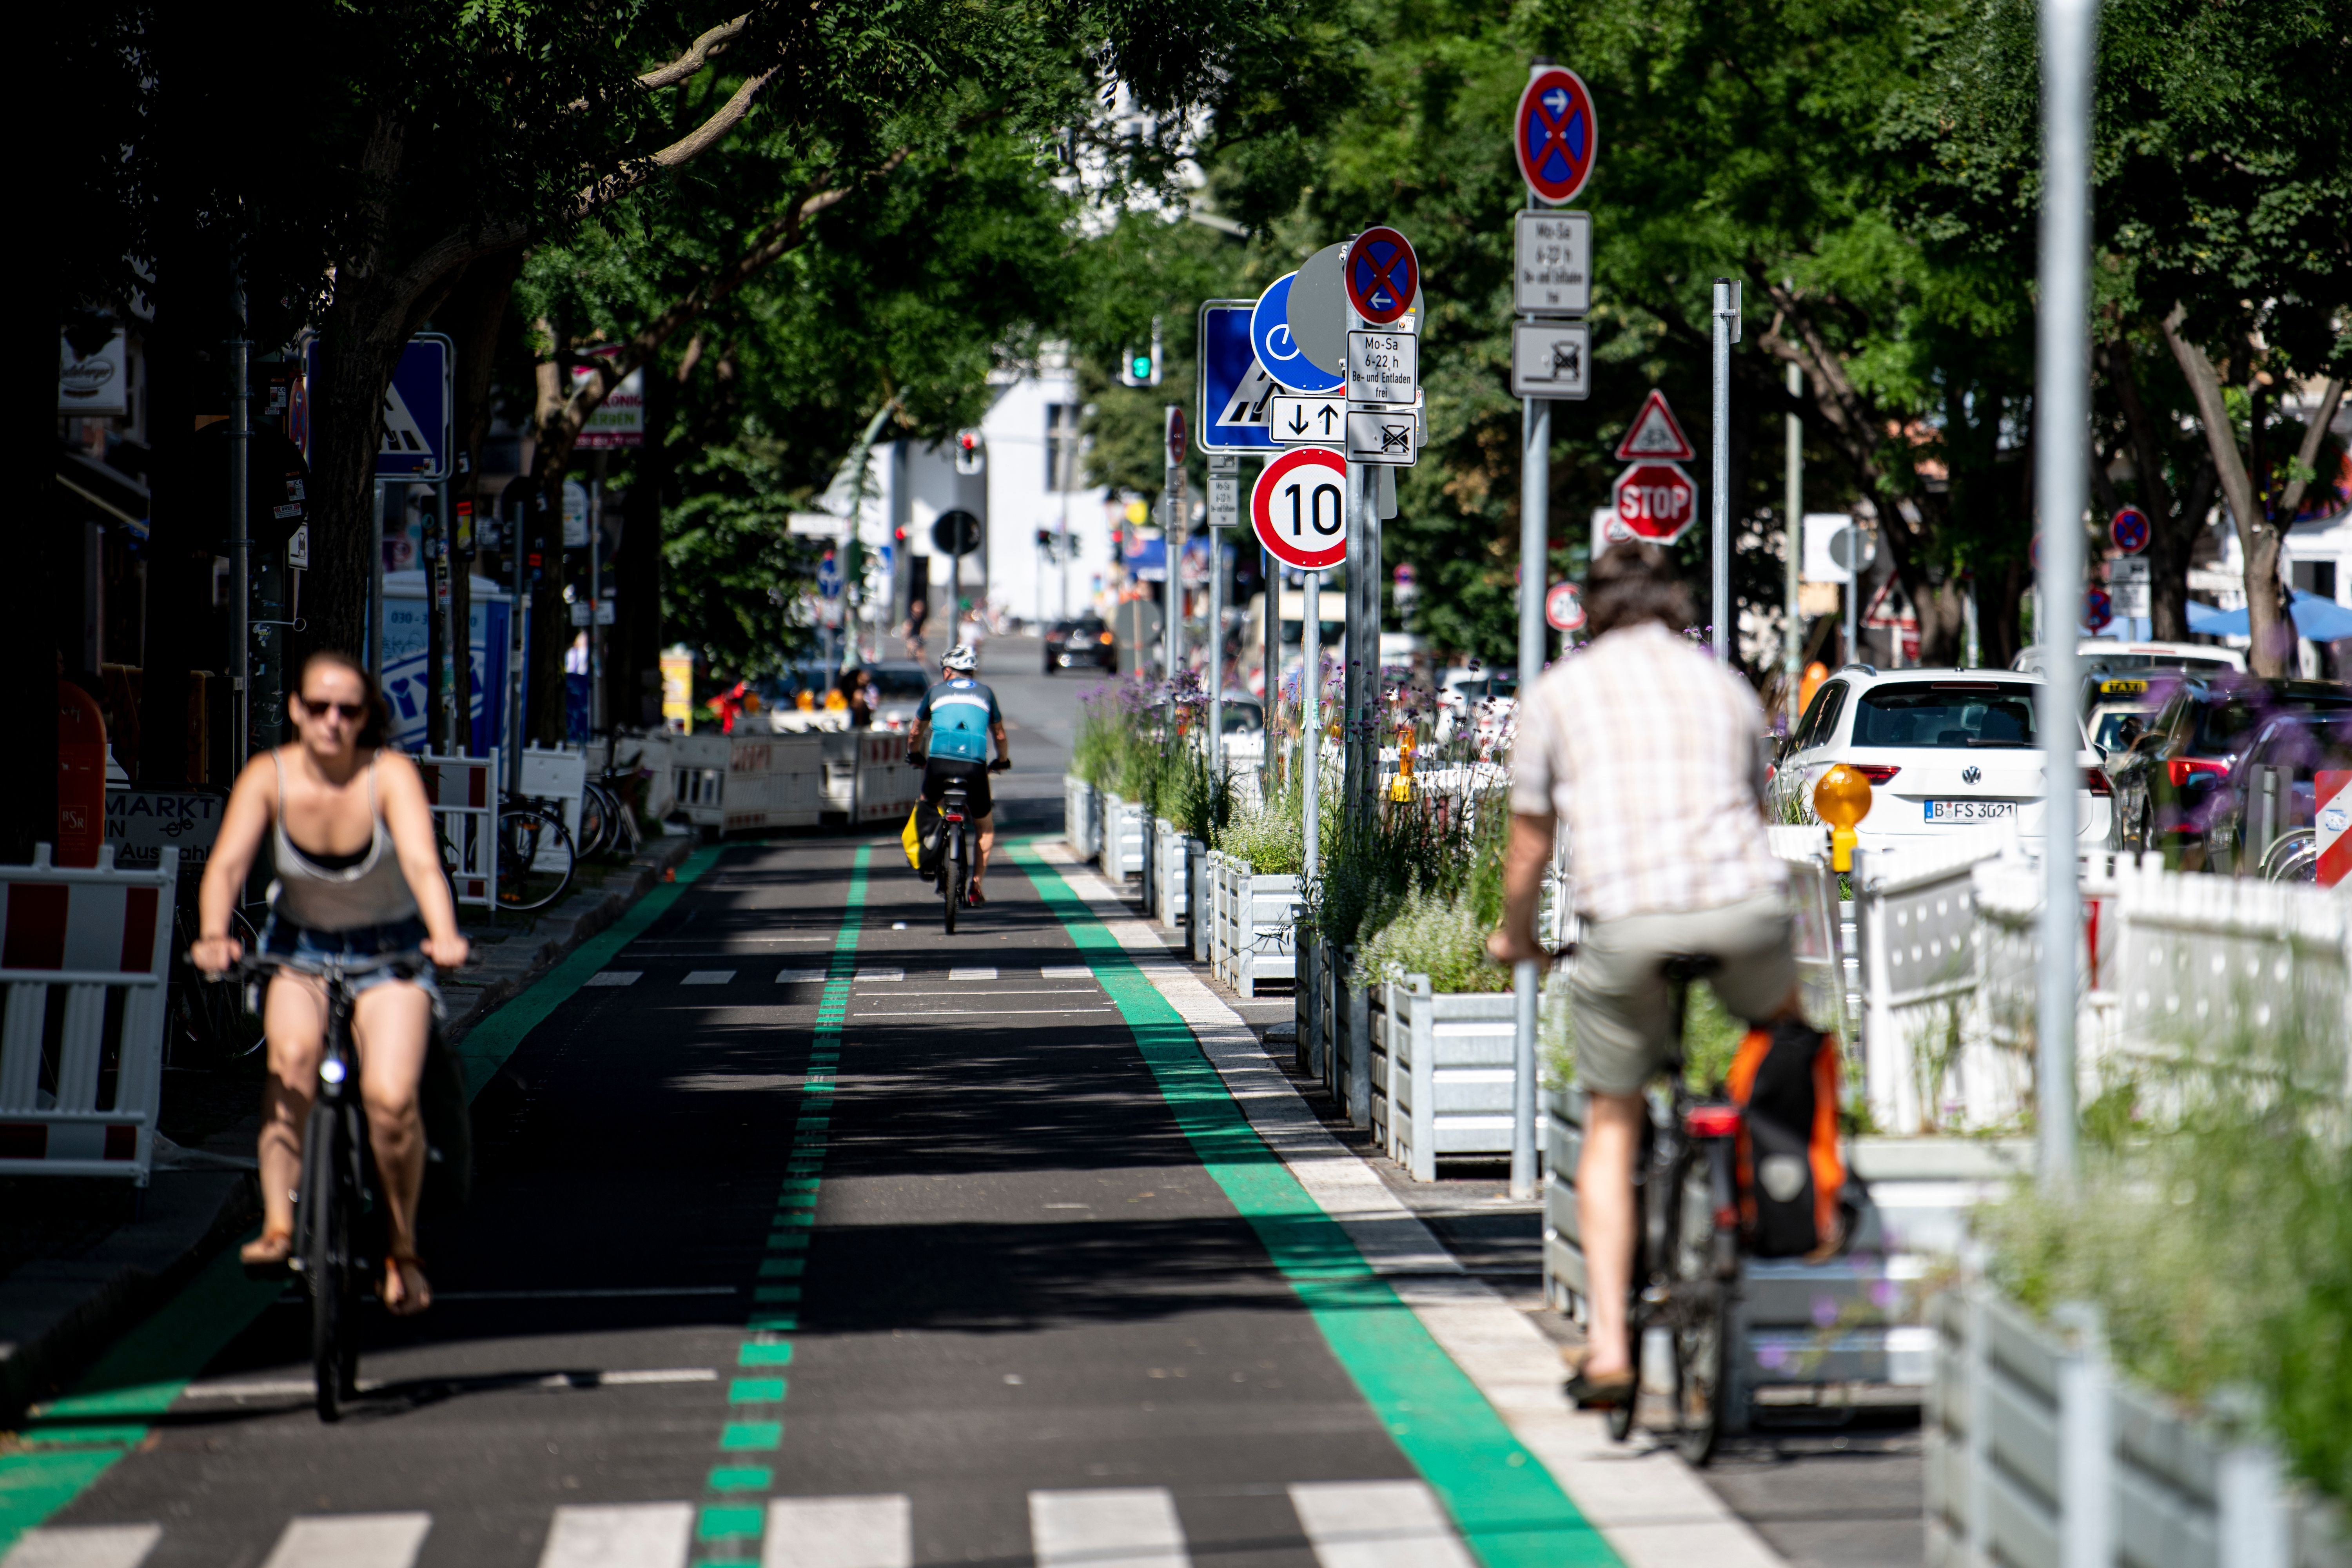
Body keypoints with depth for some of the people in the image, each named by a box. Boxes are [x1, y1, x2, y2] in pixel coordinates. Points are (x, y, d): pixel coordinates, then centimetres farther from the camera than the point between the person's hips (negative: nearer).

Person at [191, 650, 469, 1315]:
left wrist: (445, 937, -49)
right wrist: (213, 936, -43)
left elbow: (423, 861, -31)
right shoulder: (270, 777, -13)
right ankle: (278, 1224, -29)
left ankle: (403, 1251, 2)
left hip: (389, 953, -1)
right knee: (294, 1053, -32)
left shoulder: (391, 775, -18)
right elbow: (227, 863, -24)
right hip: (299, 948, 1)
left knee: (391, 1099, -21)